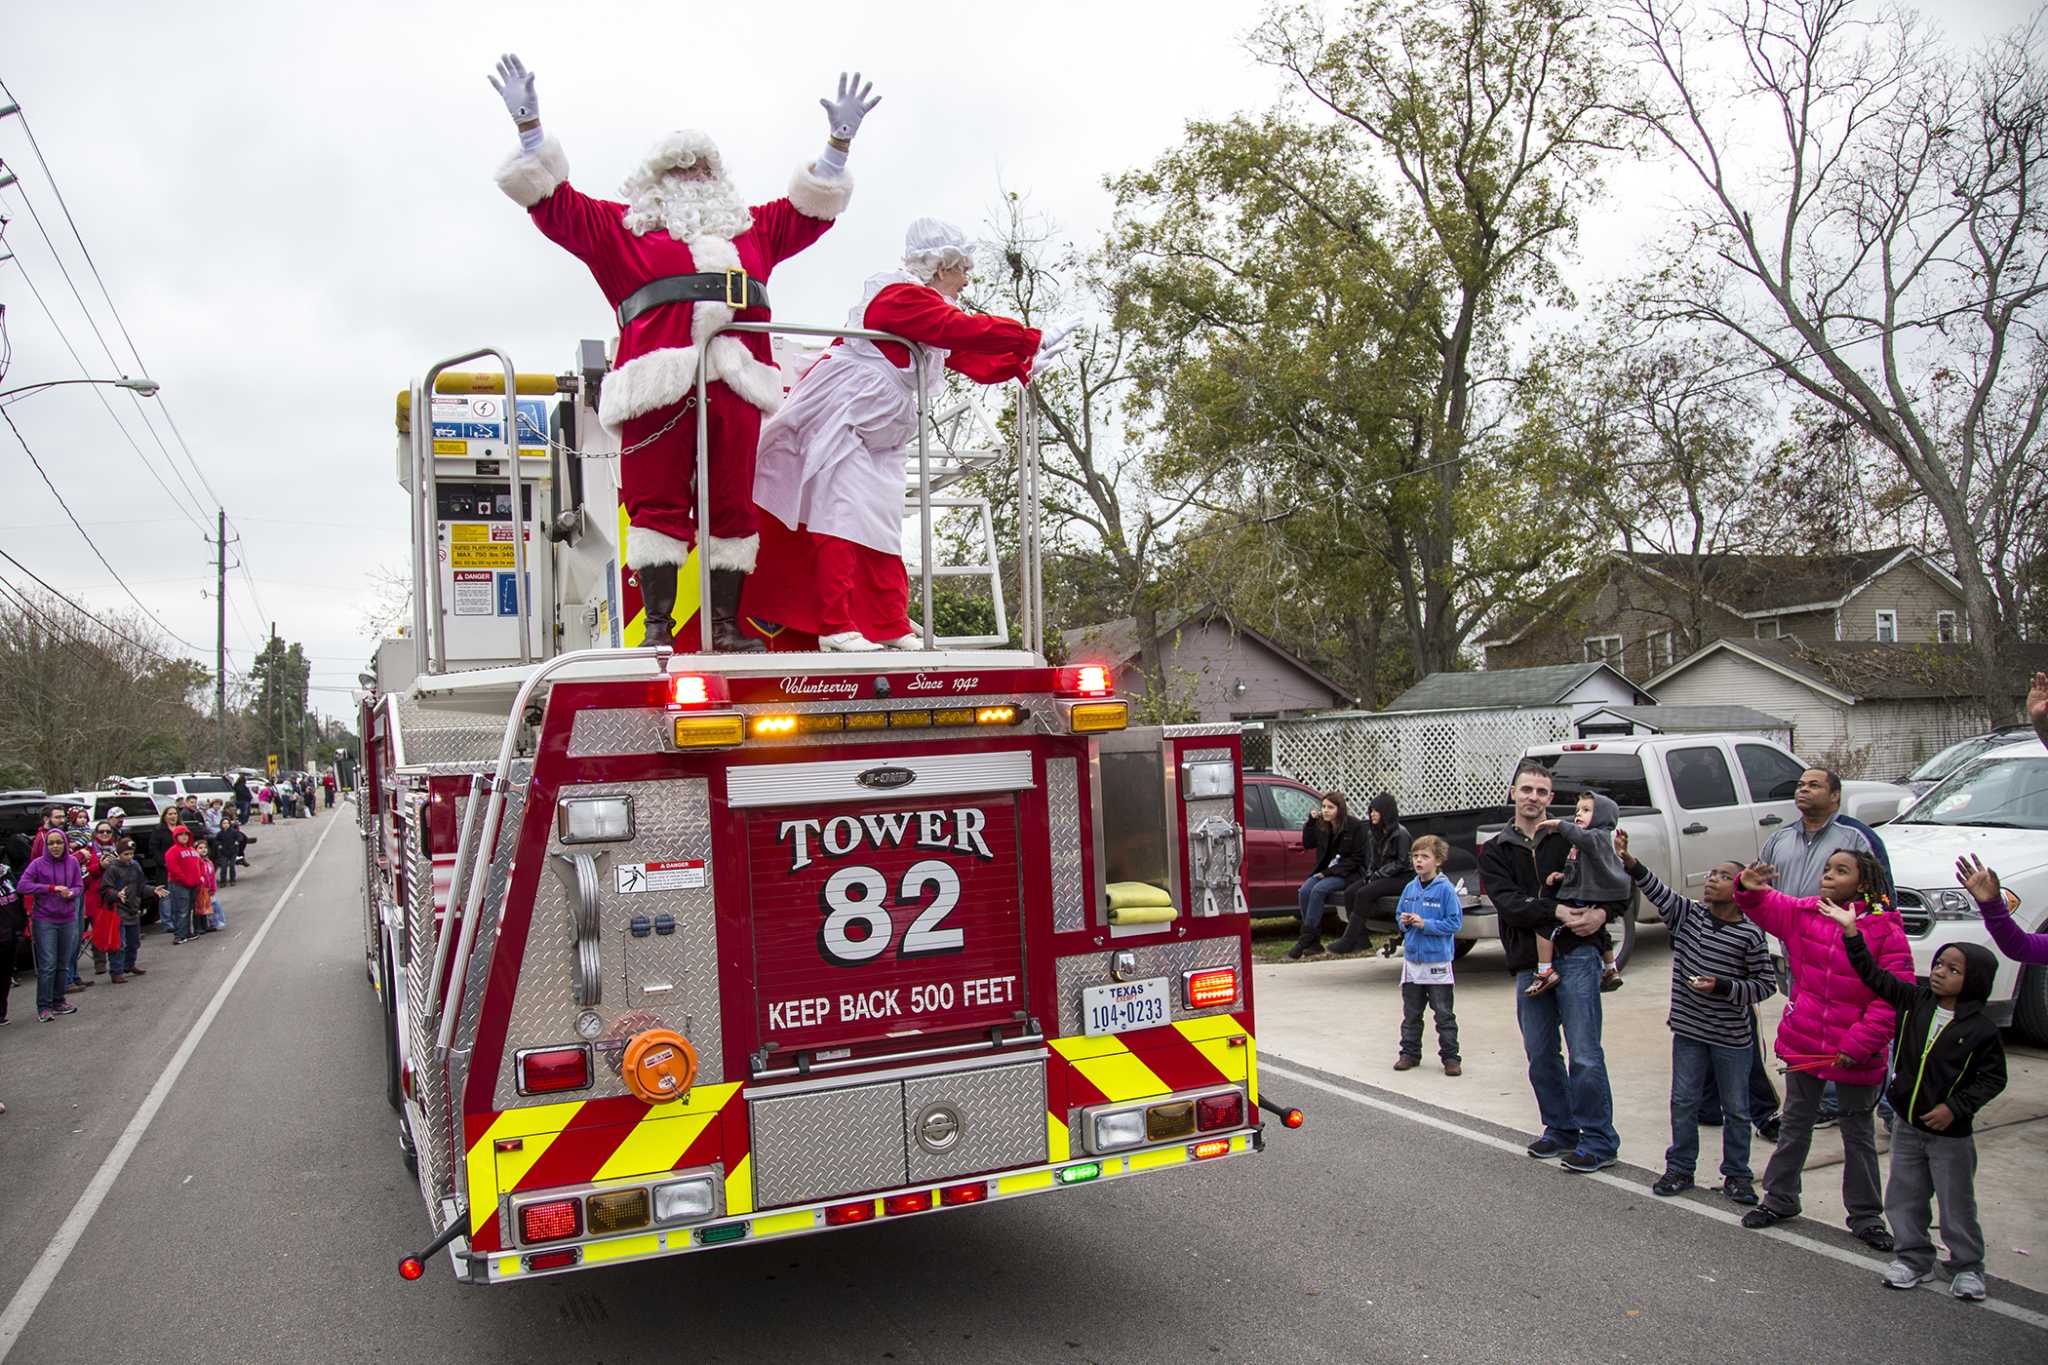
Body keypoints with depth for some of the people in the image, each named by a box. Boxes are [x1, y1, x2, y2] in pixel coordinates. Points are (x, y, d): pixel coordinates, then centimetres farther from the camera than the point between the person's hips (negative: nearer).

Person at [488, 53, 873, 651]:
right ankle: (658, 625, -7)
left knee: (734, 505, -2)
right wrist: (529, 127, 14)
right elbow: (554, 203, 19)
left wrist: (839, 142, 34)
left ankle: (725, 625, 1)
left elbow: (808, 210, 38)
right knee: (659, 502, -8)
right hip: (659, 378, -3)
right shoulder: (621, 227, 23)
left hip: (736, 379, 3)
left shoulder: (751, 228, 31)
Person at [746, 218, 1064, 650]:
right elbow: (967, 330, -25)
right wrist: (1033, 339, -19)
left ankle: (891, 626, 9)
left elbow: (972, 361, 16)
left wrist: (1024, 361, 7)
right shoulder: (902, 296, -15)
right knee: (842, 514, -13)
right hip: (838, 417, -10)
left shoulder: (925, 306, 17)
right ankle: (835, 626, -13)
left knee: (881, 523, 7)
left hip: (874, 433, 10)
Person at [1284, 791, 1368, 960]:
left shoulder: (1354, 826, -9)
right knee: (1304, 891, -22)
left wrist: (1330, 872, -16)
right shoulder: (1322, 825, 8)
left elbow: (1357, 858, -11)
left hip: (1347, 874, -6)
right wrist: (1311, 821, 0)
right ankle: (1314, 942, -19)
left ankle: (1304, 942, -26)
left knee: (1318, 890, -30)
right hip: (1326, 871, 6)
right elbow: (1307, 844, 13)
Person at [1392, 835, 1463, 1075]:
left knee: (1444, 1014, 3)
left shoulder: (1445, 889, -11)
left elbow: (1455, 922, -14)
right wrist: (1403, 921, -6)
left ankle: (1450, 1057, 10)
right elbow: (1399, 915, 16)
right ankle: (1410, 1053, 23)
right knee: (1411, 1013, 13)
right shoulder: (1410, 888, 6)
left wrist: (1426, 924, -20)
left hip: (1437, 962, -5)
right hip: (1412, 960, 5)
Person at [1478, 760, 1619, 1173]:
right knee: (1540, 1055, 11)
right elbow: (1507, 902, -6)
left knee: (1585, 1053, -5)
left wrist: (1600, 913, -17)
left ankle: (1599, 1140, 6)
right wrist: (1558, 912, -18)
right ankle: (1561, 1130, 26)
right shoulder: (1495, 851, 9)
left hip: (1576, 956, -3)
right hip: (1529, 964, 3)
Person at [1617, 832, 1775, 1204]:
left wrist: (1722, 986, -19)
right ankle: (1680, 1169, 22)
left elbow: (1767, 984, -6)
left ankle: (1737, 1175, 25)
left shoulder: (1750, 935, -10)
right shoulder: (1687, 915, -3)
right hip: (1689, 1030, 2)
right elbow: (1657, 891, -18)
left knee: (1736, 1109, 10)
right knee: (1683, 1103, 10)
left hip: (1732, 1037, -2)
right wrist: (1628, 860, -34)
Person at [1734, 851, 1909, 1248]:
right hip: (1804, 1044, 3)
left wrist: (1858, 1045, -19)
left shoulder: (1886, 931, -15)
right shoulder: (1804, 913, -3)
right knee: (1795, 1124, 17)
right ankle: (1780, 1198, 31)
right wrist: (1749, 889, -21)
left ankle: (1865, 1215, 29)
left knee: (1858, 1134, 14)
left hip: (1856, 1055, -3)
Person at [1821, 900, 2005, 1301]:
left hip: (1950, 1132, -4)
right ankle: (1915, 1259, 26)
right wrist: (1851, 932, -12)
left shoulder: (1980, 1028, -13)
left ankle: (1967, 1267, 26)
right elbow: (1875, 976, -3)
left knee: (1957, 1205, 8)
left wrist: (1956, 1107, -17)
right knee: (1904, 1199, 12)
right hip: (1907, 1126, 4)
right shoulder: (1914, 1001, -2)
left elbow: (1993, 1078, -9)